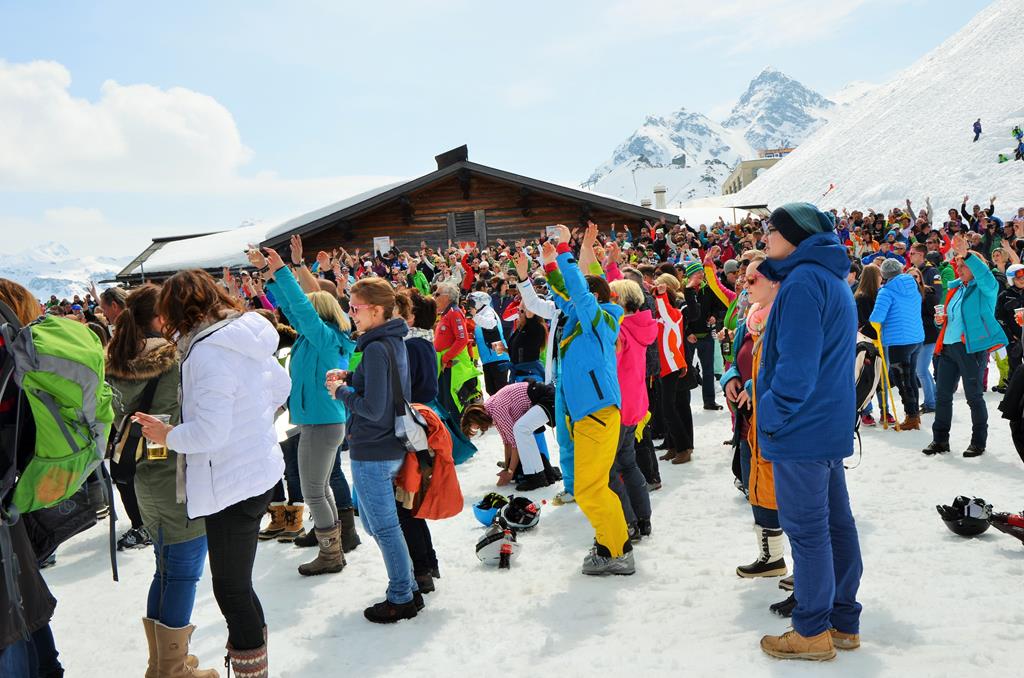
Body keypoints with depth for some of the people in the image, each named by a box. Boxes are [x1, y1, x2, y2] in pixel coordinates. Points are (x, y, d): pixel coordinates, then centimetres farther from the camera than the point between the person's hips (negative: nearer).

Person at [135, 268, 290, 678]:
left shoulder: (208, 352, -22)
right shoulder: (249, 337, 5)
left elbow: (209, 431, -23)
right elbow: (282, 387, 19)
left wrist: (168, 435, -7)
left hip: (232, 484, -10)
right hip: (260, 471, 10)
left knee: (231, 590, 3)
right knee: (237, 584, 23)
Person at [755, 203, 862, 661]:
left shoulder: (803, 280, -17)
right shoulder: (833, 279, 15)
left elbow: (796, 366, -23)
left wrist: (770, 417, -14)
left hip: (802, 429, -10)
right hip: (831, 425, 10)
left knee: (806, 529, 0)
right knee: (836, 523, 14)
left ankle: (812, 632, 12)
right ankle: (844, 622, 25)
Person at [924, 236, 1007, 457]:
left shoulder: (986, 289, -3)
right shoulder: (956, 288, 17)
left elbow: (984, 274, -28)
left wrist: (967, 254, -35)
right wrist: (942, 320, 7)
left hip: (971, 348, -7)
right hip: (948, 346, 7)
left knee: (973, 396, 1)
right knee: (942, 395, 9)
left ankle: (979, 442, 14)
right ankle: (940, 439, 18)